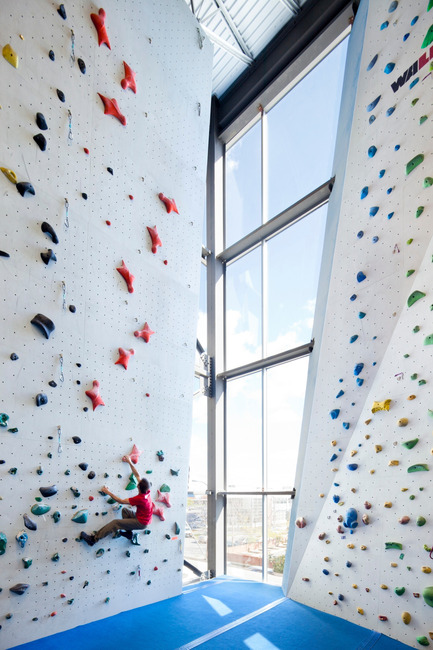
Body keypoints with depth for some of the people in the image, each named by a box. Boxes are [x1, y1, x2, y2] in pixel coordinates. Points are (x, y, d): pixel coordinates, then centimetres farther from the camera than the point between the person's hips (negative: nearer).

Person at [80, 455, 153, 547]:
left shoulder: (140, 499, -29)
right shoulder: (147, 491, -8)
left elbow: (121, 501, -20)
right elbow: (137, 475, 3)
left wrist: (108, 492, -11)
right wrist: (130, 462, 8)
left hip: (141, 523, -9)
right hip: (141, 517, 9)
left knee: (115, 523, -13)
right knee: (124, 510, 19)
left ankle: (93, 539, -11)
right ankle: (128, 533, 19)